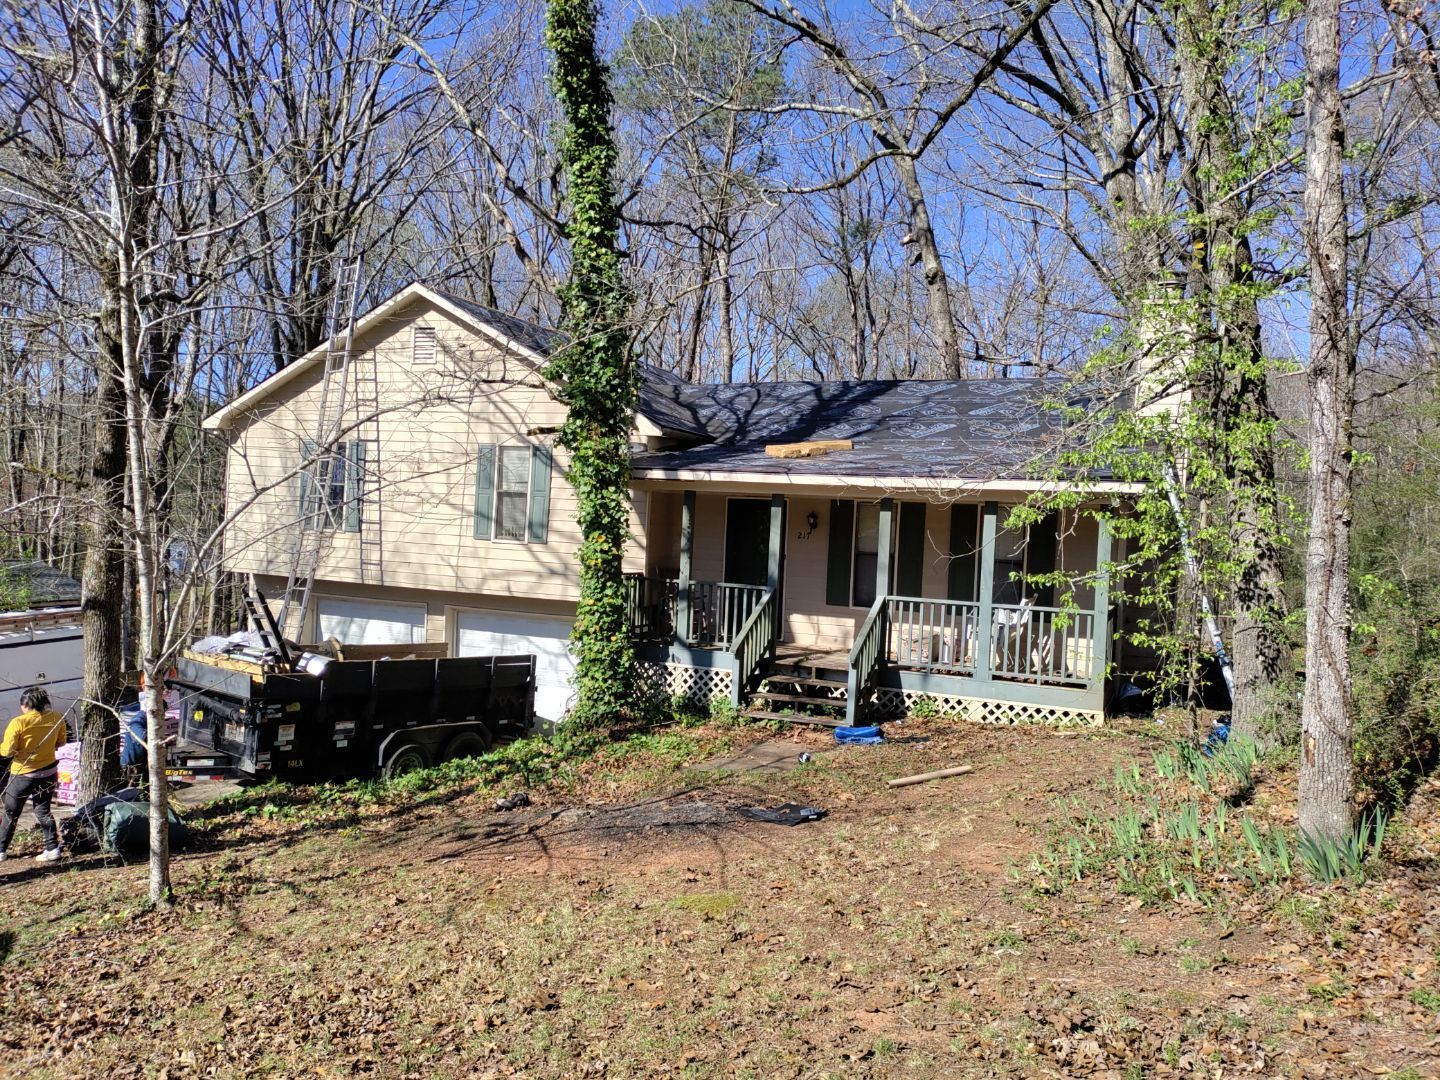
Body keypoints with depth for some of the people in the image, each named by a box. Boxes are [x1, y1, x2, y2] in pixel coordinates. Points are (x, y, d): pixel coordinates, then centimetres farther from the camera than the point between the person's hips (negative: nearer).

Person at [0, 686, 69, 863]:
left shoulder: (18, 723, -20)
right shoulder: (56, 718, -7)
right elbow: (60, 742, 7)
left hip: (23, 774, -4)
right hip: (48, 772, 4)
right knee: (43, 811, 15)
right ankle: (53, 849, 10)